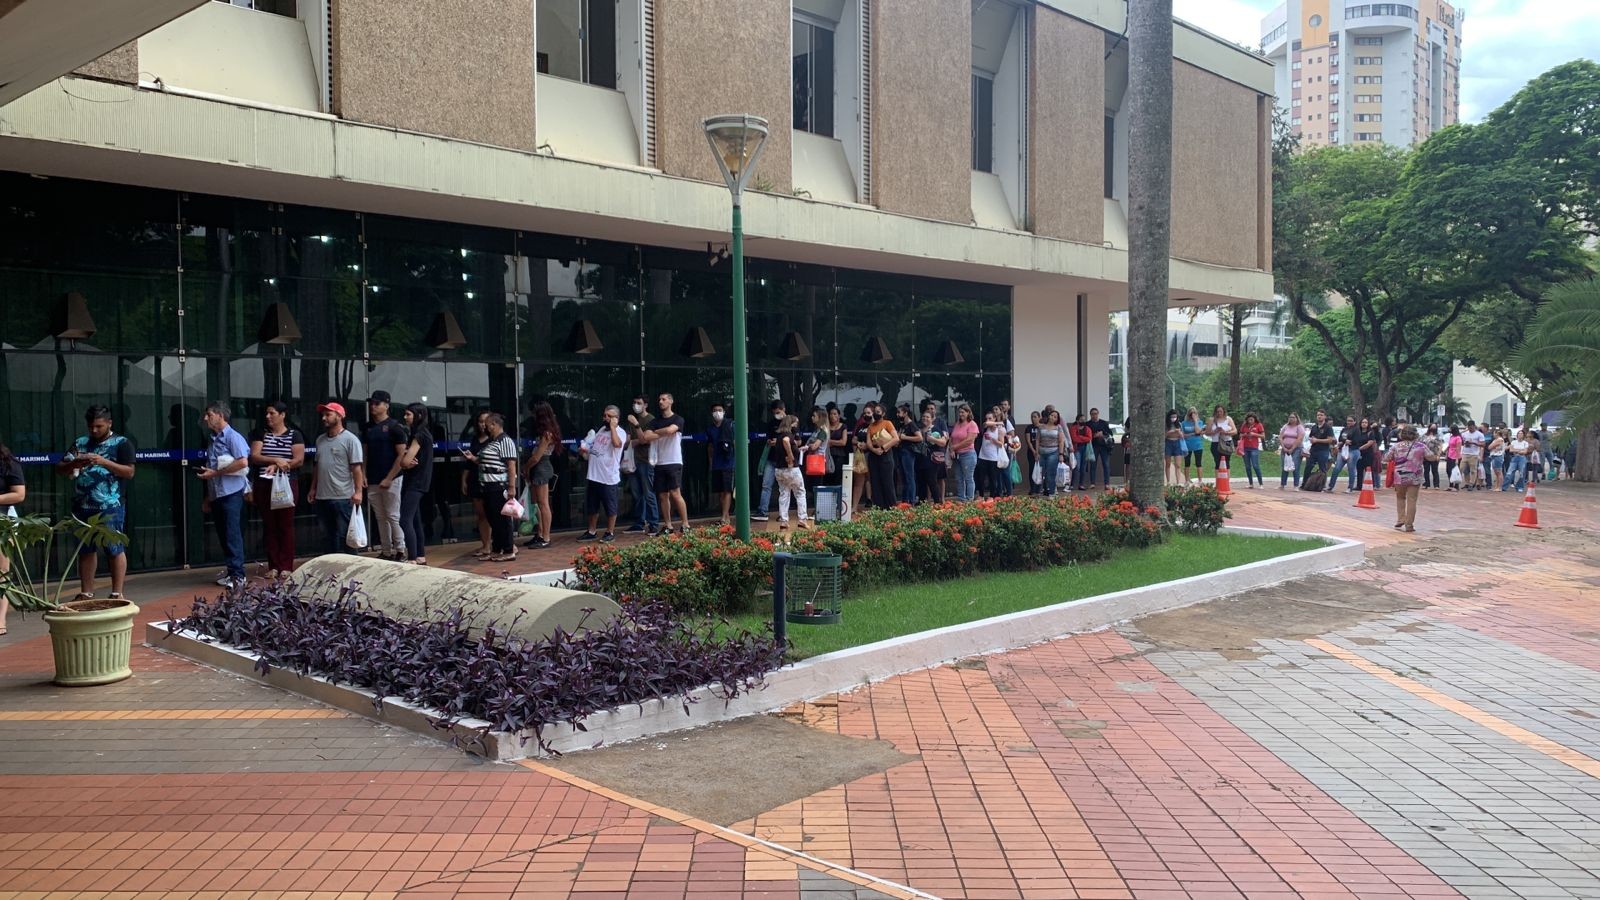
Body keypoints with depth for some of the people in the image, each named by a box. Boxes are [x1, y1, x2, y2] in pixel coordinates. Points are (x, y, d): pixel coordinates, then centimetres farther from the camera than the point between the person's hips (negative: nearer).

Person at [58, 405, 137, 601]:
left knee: (115, 550, -3)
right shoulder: (80, 443, 13)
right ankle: (86, 593, 18)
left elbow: (129, 472, -8)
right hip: (83, 506, 5)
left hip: (110, 507, -5)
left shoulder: (121, 443, 0)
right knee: (86, 550, 10)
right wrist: (75, 463, -10)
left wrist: (103, 462, -18)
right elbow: (60, 468, 11)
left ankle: (117, 594, 1)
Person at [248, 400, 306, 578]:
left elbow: (299, 460, -5)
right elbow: (254, 457, -1)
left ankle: (286, 566, 2)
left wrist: (278, 466, -17)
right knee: (269, 525, 3)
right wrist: (276, 460, -15)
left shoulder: (294, 435, 4)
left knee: (286, 525, -2)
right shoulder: (261, 434, 11)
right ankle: (273, 566, 7)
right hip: (264, 485, 3)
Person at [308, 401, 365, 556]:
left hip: (343, 498, -7)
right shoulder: (320, 440, 14)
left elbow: (357, 467, -12)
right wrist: (313, 488, 15)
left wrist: (358, 491, -18)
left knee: (345, 536, -4)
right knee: (328, 537, 12)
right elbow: (318, 467, 20)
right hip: (322, 497, 7)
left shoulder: (350, 439, -7)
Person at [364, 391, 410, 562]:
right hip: (373, 480, 6)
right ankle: (386, 552, 14)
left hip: (391, 480, -6)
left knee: (393, 516, -5)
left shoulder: (394, 426, -7)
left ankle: (400, 551, 3)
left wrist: (389, 478, -14)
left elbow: (402, 455, -10)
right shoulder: (368, 427, 11)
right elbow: (366, 453, 16)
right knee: (380, 518, 9)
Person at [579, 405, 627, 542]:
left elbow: (617, 444, -34)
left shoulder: (620, 432, -10)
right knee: (592, 506, 15)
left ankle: (610, 533, 16)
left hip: (609, 478, -8)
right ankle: (591, 532, 25)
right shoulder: (601, 429, 13)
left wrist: (613, 426, -24)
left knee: (610, 507, 4)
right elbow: (590, 443, 27)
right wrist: (583, 449, 6)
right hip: (593, 476, 8)